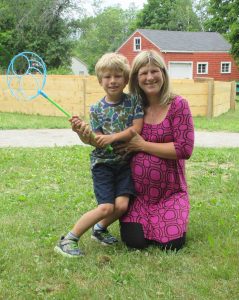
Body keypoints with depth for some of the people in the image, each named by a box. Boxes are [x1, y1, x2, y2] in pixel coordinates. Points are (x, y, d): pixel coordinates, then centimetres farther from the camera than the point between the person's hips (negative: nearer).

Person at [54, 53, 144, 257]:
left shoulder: (133, 102, -3)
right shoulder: (97, 109, -4)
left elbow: (136, 128, -12)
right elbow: (96, 141, -7)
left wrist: (112, 137, -21)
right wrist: (82, 133, -26)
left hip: (125, 162, 2)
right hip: (103, 162, -2)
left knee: (122, 205, -11)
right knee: (106, 207, -12)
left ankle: (100, 229, 20)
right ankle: (69, 239, 1)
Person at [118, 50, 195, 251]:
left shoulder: (177, 105, -10)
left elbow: (185, 149, -17)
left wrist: (143, 145, -16)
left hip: (170, 193, -2)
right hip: (138, 192, 2)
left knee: (171, 245, -8)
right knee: (134, 242, -8)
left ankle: (177, 220, 24)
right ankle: (139, 220, 25)